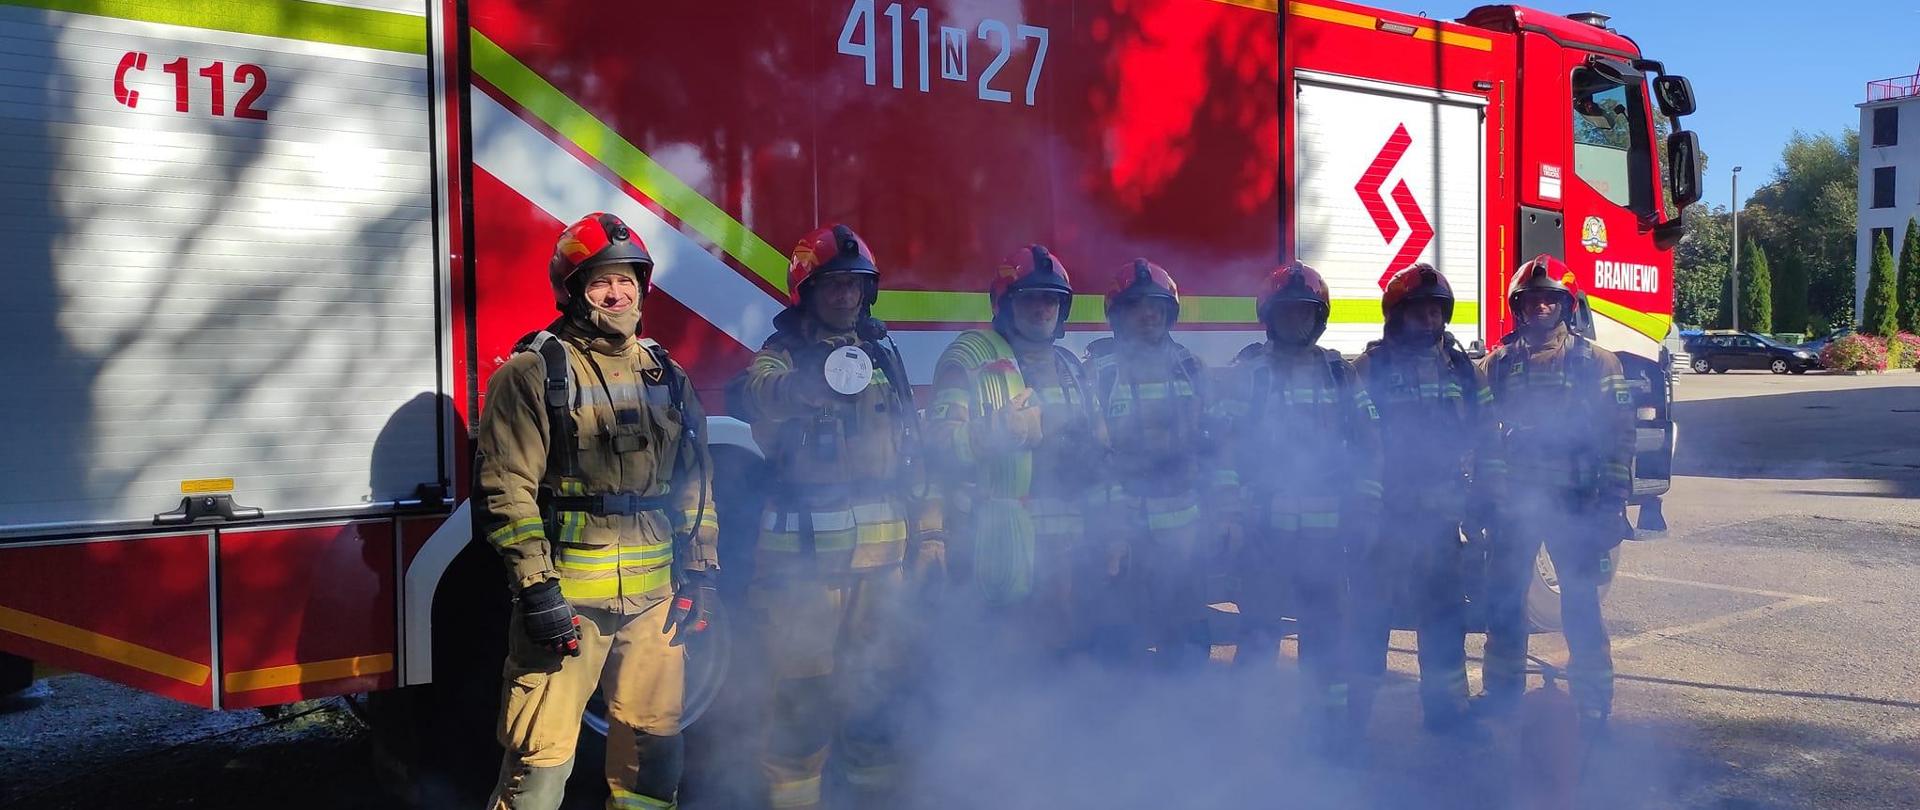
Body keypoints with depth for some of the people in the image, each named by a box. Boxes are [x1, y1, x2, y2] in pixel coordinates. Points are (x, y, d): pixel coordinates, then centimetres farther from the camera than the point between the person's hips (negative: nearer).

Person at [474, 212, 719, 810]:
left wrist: (700, 572, 10)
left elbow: (694, 481, 16)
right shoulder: (532, 372, -3)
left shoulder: (667, 375, 13)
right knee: (542, 756, -2)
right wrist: (536, 588, -15)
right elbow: (506, 488, -9)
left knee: (653, 737, 14)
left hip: (655, 597, 5)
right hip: (566, 596, -5)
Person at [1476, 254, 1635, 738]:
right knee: (1502, 598, 9)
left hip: (1573, 501, -3)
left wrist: (1613, 501, -10)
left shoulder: (1594, 362, -1)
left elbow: (1619, 435, -3)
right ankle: (1502, 690, 24)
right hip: (1513, 499, 3)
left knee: (1581, 604, 2)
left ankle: (1593, 706, 12)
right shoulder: (1498, 363, 7)